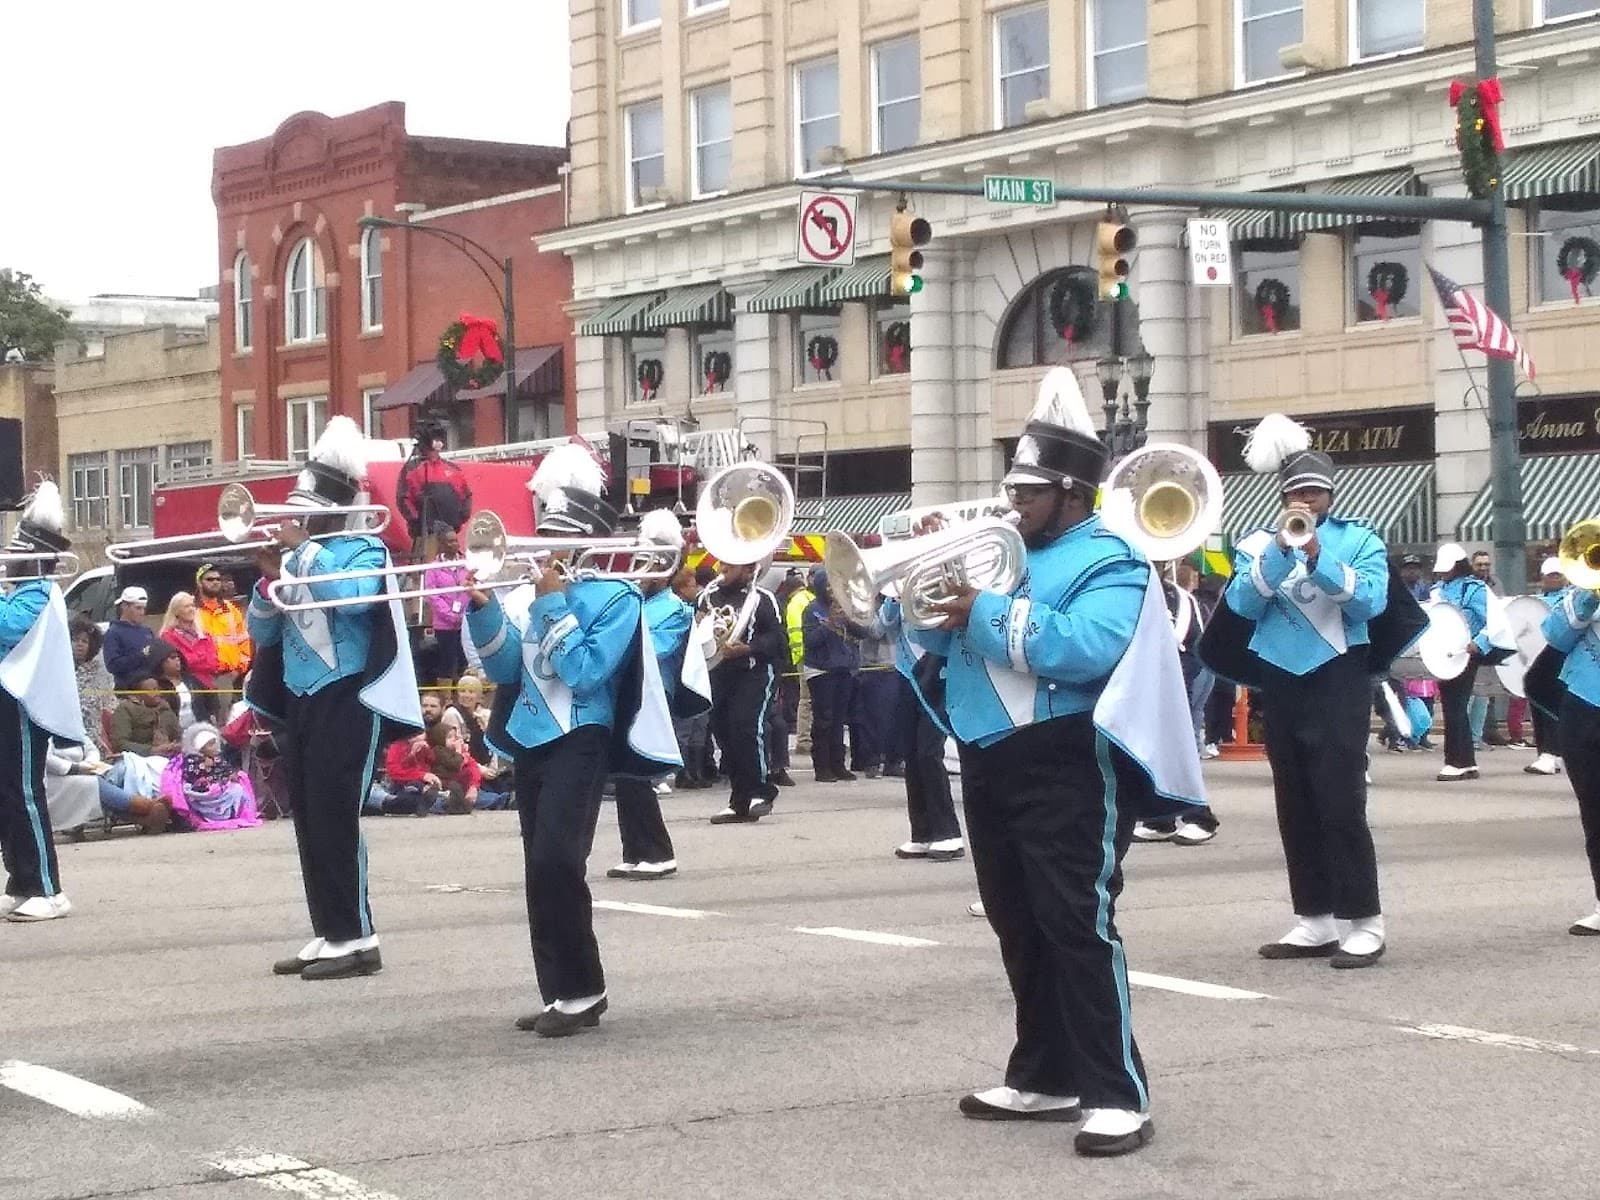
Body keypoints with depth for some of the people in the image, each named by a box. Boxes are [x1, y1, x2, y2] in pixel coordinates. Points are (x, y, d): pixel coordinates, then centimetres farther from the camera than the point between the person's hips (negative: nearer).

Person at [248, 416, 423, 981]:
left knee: (335, 819, -10)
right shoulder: (296, 556, 13)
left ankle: (357, 939, -6)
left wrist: (305, 547, -17)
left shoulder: (365, 550, -4)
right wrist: (270, 577, -4)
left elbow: (351, 598, -26)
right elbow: (261, 633, 12)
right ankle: (328, 934, 14)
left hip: (347, 701, -7)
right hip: (298, 703, 7)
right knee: (310, 823, 8)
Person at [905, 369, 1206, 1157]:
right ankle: (1044, 1078, 24)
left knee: (1078, 927, -11)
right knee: (1020, 930, 14)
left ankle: (1117, 1094, -9)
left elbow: (1086, 648, -26)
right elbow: (937, 635, 16)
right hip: (990, 765, 8)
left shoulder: (1108, 562, -7)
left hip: (1064, 768, -8)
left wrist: (985, 612, -21)